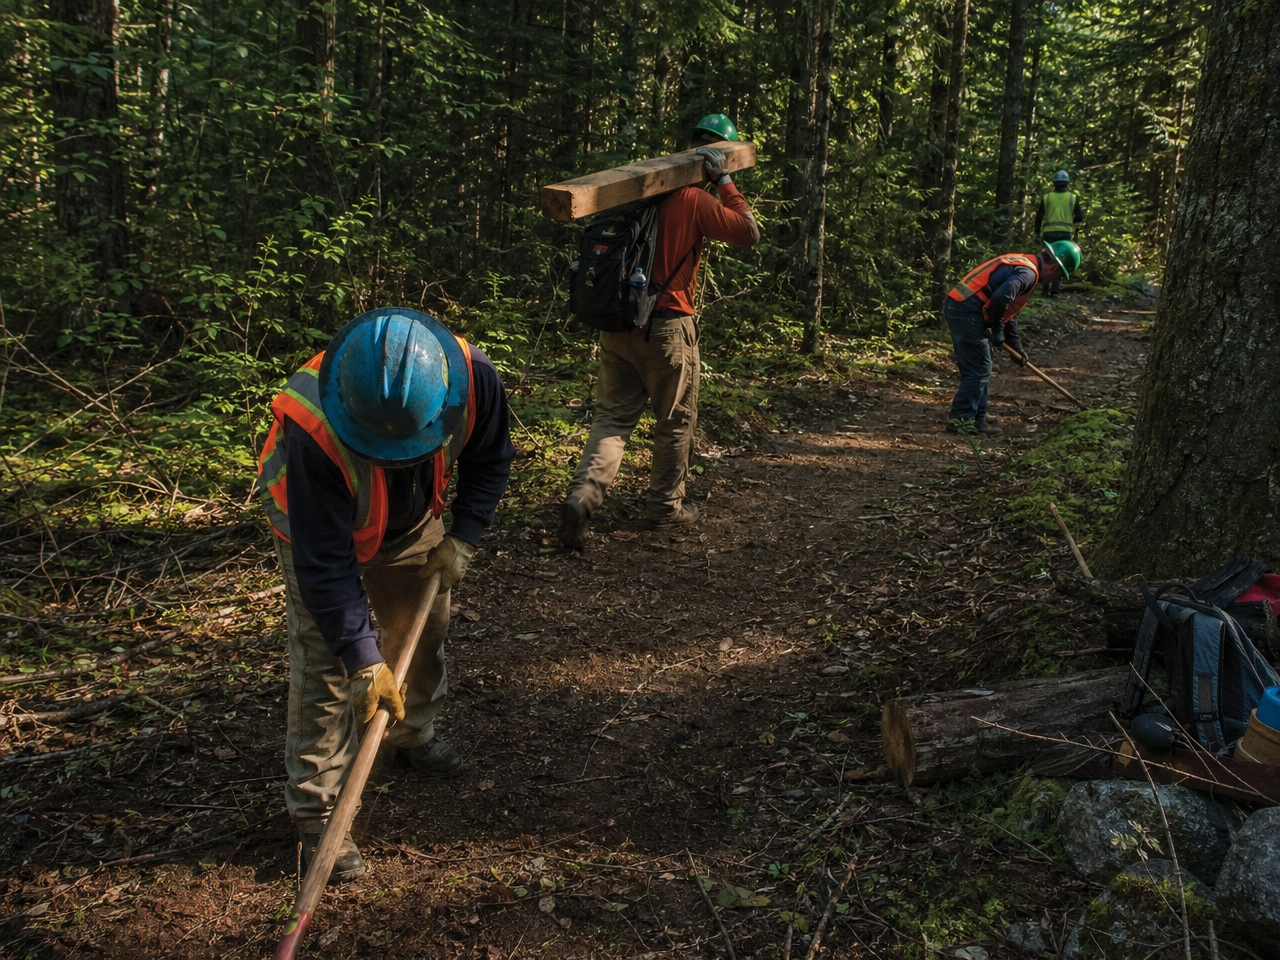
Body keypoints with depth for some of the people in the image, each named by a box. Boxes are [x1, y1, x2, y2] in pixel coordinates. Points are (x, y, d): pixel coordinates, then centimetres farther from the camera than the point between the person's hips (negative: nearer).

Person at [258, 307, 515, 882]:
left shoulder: (473, 378, -34)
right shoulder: (314, 431, -44)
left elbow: (490, 460, -10)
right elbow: (325, 562, -37)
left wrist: (462, 539, -19)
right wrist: (362, 661, -37)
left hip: (412, 522, 4)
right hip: (320, 527, -4)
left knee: (425, 629, 16)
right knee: (325, 666, -8)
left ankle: (413, 734, 44)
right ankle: (315, 810, 6)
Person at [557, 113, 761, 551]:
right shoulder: (695, 200, -12)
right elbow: (749, 233, -9)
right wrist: (725, 182, -3)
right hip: (666, 326, -6)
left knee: (613, 416, 8)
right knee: (676, 420, 12)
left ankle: (582, 495, -11)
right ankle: (666, 507, 23)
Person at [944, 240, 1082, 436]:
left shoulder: (1022, 264, 21)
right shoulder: (1028, 272, -12)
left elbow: (1009, 309, 28)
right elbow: (1000, 298, -29)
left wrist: (1016, 346, 29)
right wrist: (998, 330, -13)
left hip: (958, 306, 10)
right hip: (967, 311, -10)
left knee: (978, 368, 17)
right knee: (979, 369, -4)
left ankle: (977, 416, 25)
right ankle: (960, 419, -2)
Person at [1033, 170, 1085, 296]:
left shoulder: (1046, 197, 3)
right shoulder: (1073, 198, 2)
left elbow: (1039, 217, 5)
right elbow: (1080, 217, 2)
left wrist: (1037, 233, 14)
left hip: (1049, 233, 0)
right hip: (1065, 233, 0)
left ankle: (1047, 287, 2)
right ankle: (1056, 288, -1)